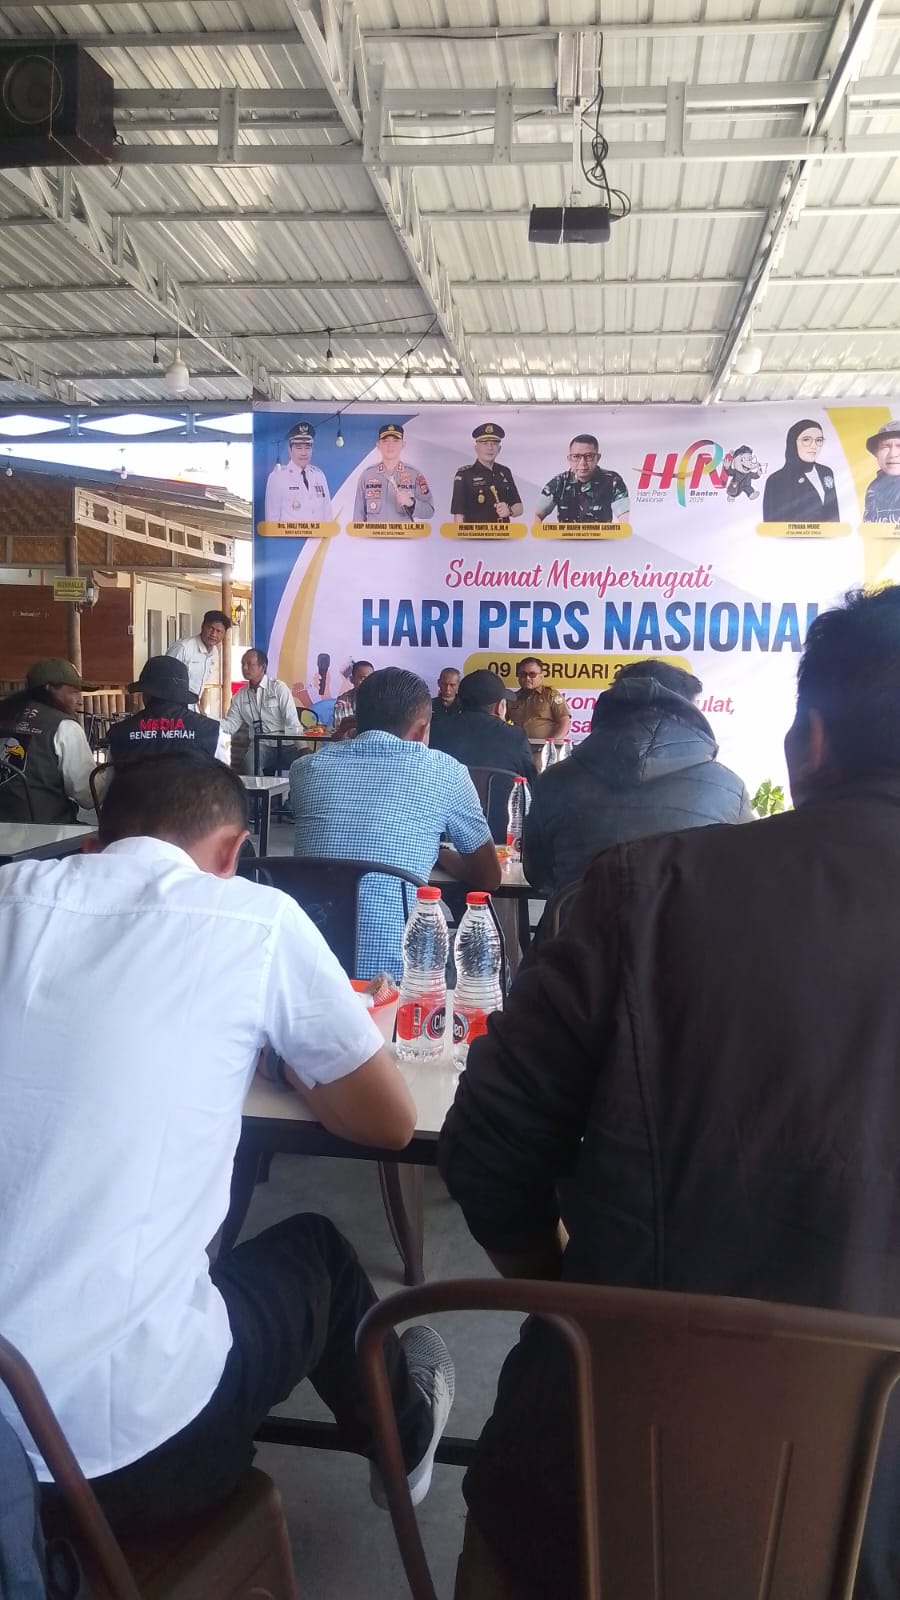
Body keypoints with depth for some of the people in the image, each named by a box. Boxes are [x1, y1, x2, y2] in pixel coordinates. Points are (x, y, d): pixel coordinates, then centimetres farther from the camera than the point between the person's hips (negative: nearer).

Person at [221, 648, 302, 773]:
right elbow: (231, 724, 9)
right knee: (250, 761, -31)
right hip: (260, 744, 2)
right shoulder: (240, 695, 13)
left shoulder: (279, 687, -1)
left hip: (284, 744, -2)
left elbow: (292, 722, -7)